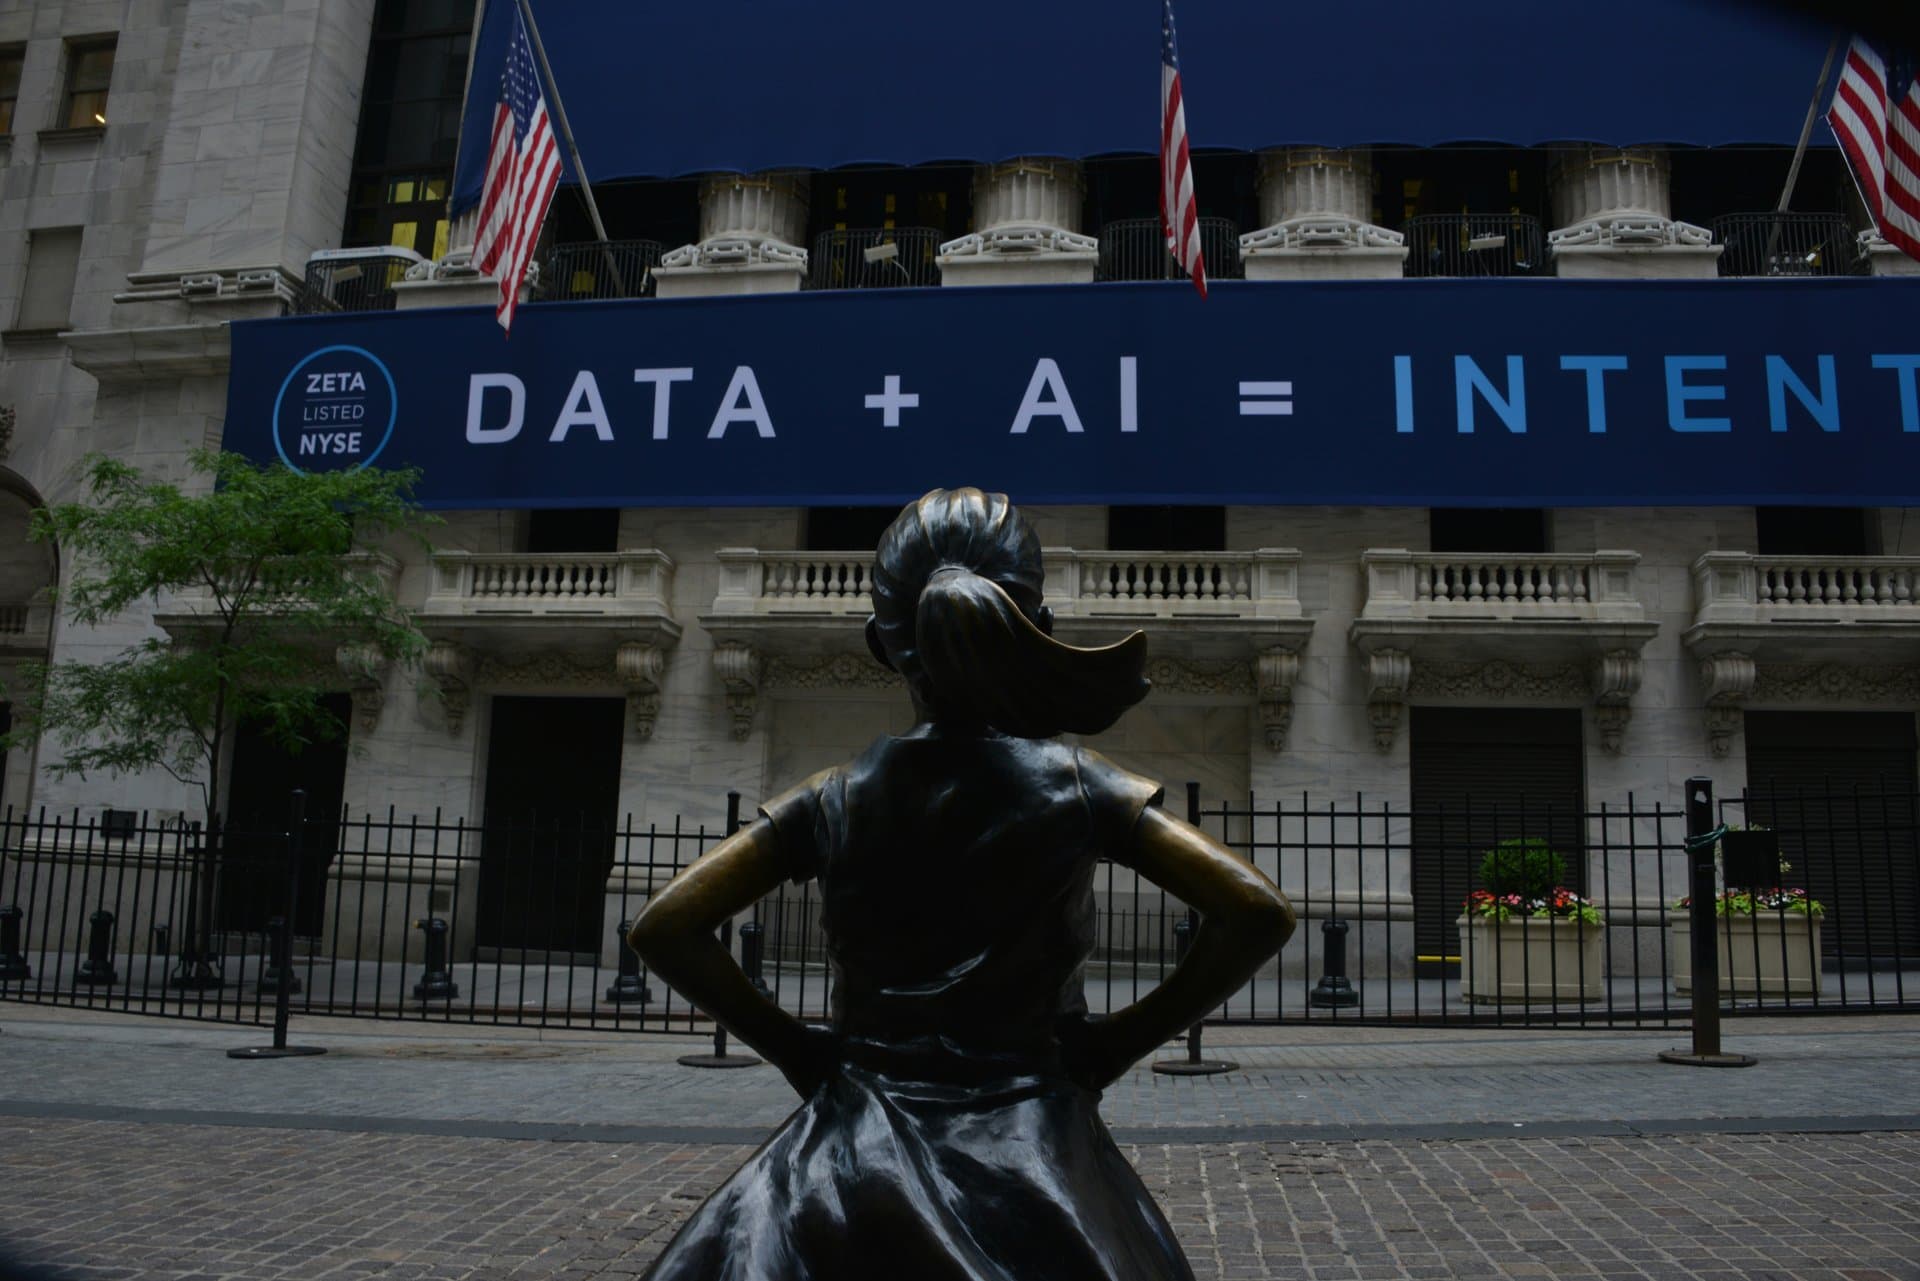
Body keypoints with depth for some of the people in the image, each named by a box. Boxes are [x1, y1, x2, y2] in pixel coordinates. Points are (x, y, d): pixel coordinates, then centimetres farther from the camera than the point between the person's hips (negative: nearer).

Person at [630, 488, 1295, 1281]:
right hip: (1032, 1144, -1)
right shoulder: (1077, 785, -6)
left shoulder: (833, 799, -2)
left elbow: (663, 928, -4)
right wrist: (1121, 1041, -2)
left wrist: (790, 1044, 4)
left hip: (862, 1147, 1)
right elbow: (1259, 913, -9)